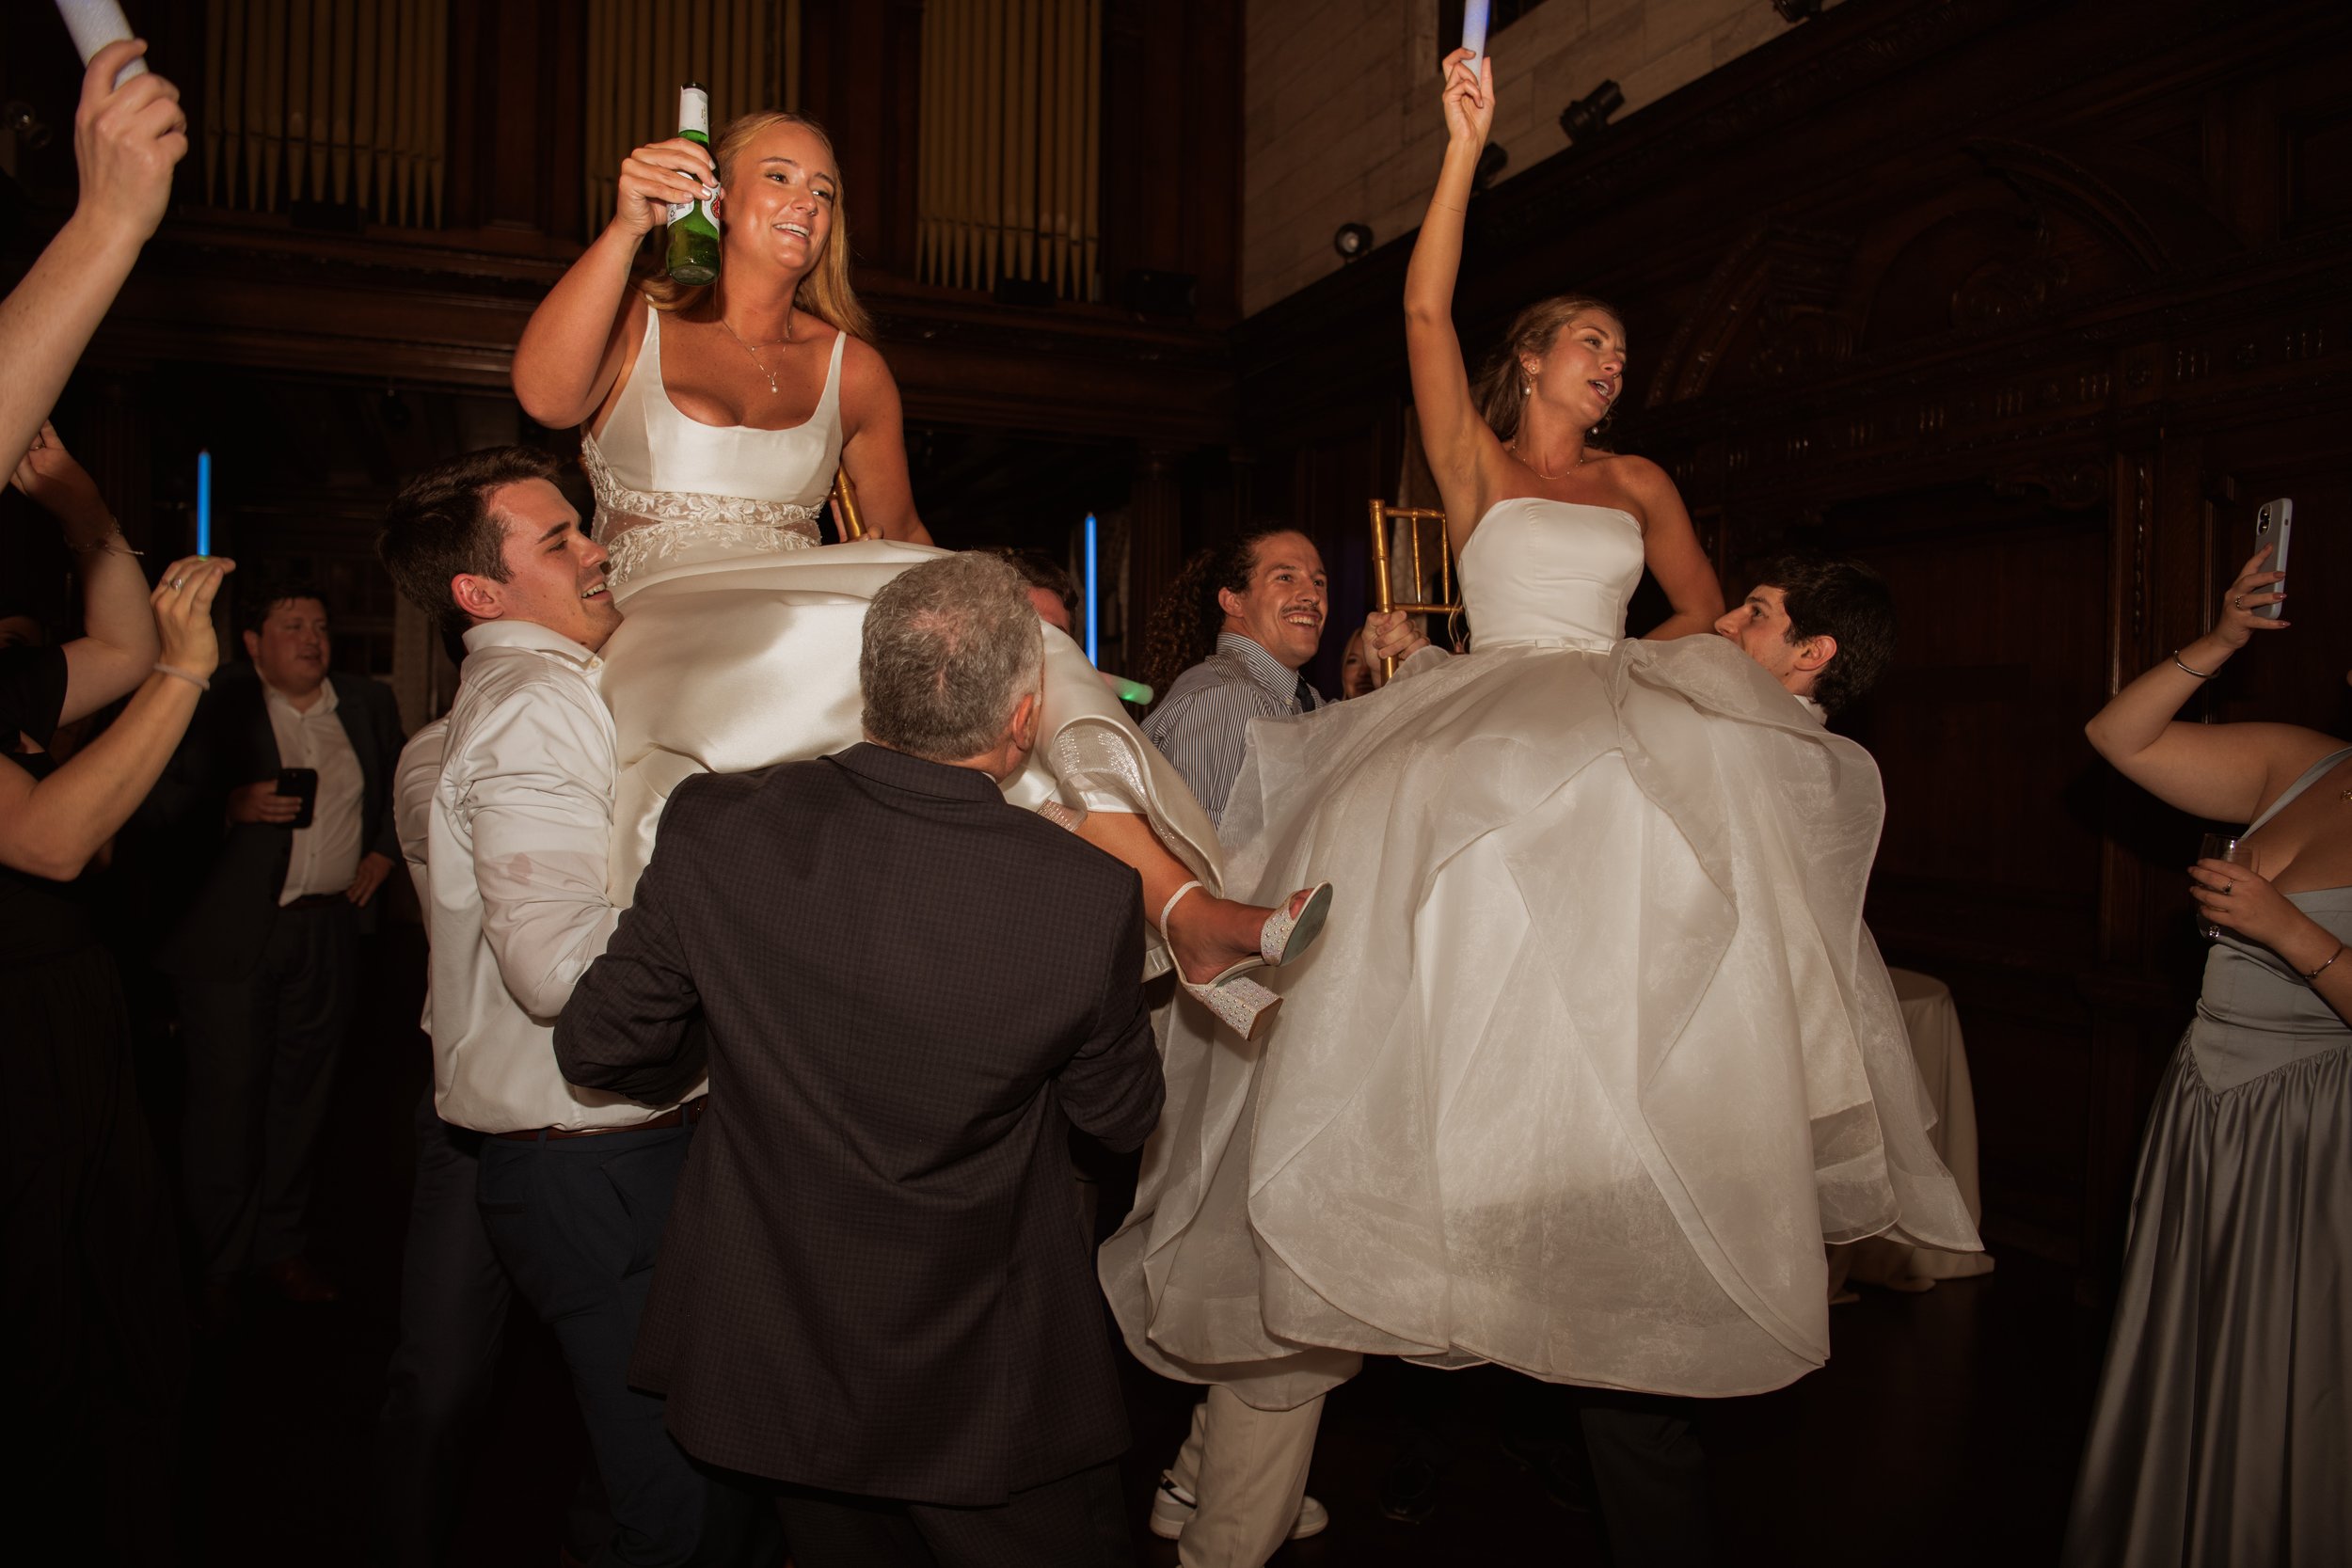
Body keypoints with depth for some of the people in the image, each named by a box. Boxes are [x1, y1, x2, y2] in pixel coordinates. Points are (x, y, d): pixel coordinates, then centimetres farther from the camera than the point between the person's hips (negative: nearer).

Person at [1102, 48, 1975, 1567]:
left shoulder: (1640, 484, 24)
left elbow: (1704, 607, 19)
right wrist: (1465, 142, 1)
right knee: (1449, 830, -29)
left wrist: (1630, 667, 0)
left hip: (1621, 715, 3)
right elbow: (1427, 312, 4)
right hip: (1490, 711, -2)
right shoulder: (1474, 459, 14)